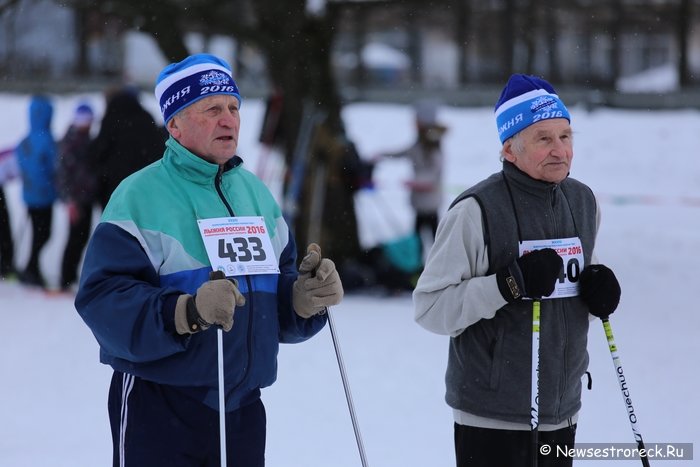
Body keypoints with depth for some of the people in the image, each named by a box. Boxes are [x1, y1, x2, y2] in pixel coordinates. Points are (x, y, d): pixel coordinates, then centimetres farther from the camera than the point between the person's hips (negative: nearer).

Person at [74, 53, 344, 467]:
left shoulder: (256, 192, 12)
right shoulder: (139, 196, -10)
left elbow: (277, 304, 15)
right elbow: (103, 299, -19)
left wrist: (305, 297, -8)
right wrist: (188, 312, -32)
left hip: (243, 407, 6)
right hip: (159, 410, -6)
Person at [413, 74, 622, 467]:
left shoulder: (583, 201, 7)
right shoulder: (476, 212, -15)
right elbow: (430, 307, -17)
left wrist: (598, 286, -1)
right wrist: (508, 284, -27)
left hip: (562, 414, 7)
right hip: (492, 416, -7)